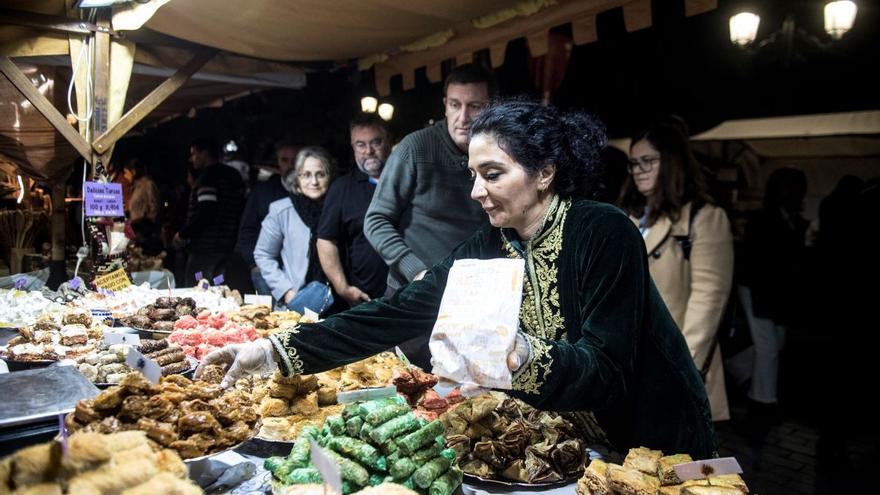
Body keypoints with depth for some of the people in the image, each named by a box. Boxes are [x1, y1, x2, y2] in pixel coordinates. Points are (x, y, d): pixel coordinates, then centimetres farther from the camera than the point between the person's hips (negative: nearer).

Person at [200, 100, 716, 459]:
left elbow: (605, 370, -29)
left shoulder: (605, 233, -23)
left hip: (654, 442, -4)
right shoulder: (488, 247, -7)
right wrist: (276, 348, -21)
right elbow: (399, 313, -14)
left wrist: (523, 354, -49)